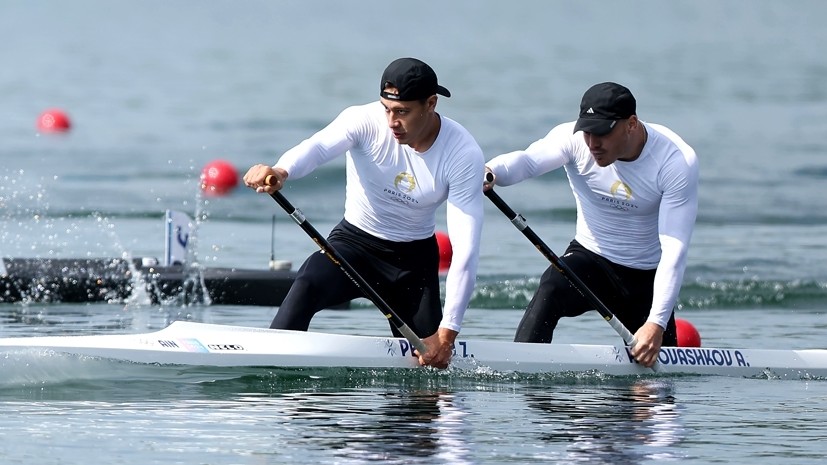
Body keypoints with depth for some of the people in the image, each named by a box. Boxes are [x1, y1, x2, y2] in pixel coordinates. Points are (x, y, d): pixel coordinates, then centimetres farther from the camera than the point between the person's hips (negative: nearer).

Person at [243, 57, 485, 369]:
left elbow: (466, 249, -22)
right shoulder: (365, 122, -19)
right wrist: (281, 171, -65)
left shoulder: (464, 155, -18)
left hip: (415, 258, 1)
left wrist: (447, 332, -29)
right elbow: (319, 147, -40)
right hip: (355, 241, -1)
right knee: (308, 285, -32)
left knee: (428, 366, -2)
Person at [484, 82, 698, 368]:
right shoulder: (576, 140, -16)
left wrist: (657, 323, -33)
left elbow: (674, 250, -25)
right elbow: (529, 160, -35)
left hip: (646, 277, 0)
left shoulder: (677, 162, -21)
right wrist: (495, 171, -60)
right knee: (550, 290, -33)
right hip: (589, 258, 0)